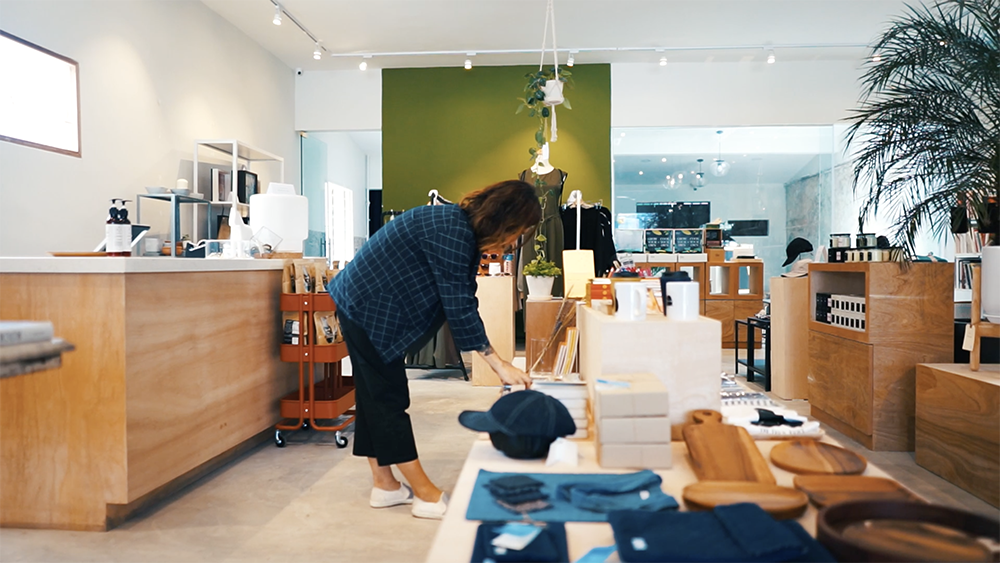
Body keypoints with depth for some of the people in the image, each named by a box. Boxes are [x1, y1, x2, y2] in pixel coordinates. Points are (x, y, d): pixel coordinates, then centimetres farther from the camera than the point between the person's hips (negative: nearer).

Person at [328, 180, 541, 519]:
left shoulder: (465, 233, 5)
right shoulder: (451, 231, -25)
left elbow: (464, 303, 5)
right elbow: (458, 306, -27)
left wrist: (496, 361, -1)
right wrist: (497, 363, -23)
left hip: (371, 307, 10)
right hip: (366, 308, -10)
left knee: (376, 395, 14)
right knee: (388, 399, -4)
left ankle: (384, 485, 24)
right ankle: (426, 496, 3)